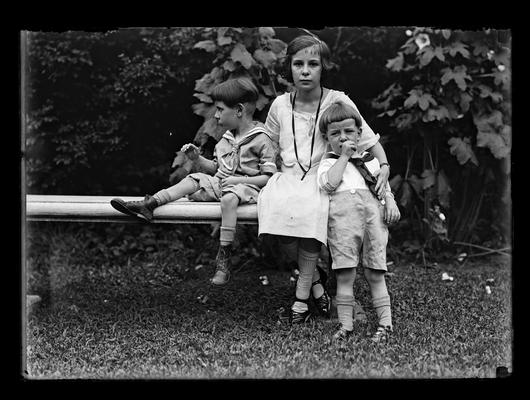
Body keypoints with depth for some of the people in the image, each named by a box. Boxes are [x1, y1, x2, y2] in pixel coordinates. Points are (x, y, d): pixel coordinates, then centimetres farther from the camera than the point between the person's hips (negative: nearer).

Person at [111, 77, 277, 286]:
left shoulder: (261, 140, -9)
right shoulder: (226, 139, 14)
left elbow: (268, 177, -12)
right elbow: (215, 168, 22)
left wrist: (238, 180, -21)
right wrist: (197, 158, 4)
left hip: (247, 187, -8)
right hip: (220, 183, 8)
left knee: (229, 198, -37)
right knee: (194, 179, -11)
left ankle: (224, 258, -38)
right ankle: (149, 204, -24)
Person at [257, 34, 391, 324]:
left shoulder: (338, 101, 0)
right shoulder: (280, 105, 8)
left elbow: (370, 140, 3)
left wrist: (384, 166, -12)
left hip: (323, 179, -2)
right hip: (287, 178, 2)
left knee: (311, 211, -36)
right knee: (278, 209, -32)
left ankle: (301, 297, -20)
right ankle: (315, 278, -6)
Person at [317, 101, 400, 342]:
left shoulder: (370, 161, 28)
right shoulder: (328, 163, 18)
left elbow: (385, 186, 26)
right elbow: (329, 184, -3)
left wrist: (390, 202, 4)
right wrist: (344, 156, 3)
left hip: (373, 209, 2)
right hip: (342, 213, -2)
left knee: (375, 274, -1)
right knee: (344, 274, -6)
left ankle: (385, 322, 0)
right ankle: (345, 324, -3)